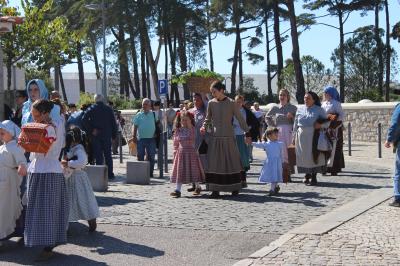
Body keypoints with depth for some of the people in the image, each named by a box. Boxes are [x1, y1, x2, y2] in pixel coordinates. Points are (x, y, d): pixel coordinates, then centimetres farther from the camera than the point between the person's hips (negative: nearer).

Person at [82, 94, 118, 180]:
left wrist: (91, 130, -11)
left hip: (95, 135, -1)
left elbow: (84, 120, -14)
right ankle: (110, 174, 9)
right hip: (107, 135, 1)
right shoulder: (109, 109, 4)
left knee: (98, 155, 2)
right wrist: (114, 135, 7)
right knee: (108, 155, 9)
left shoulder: (91, 109, -1)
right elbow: (114, 123, 3)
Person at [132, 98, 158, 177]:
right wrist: (134, 136, -2)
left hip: (151, 139, 0)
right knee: (140, 156, 4)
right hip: (140, 139, 0)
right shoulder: (139, 115, 5)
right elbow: (135, 126, 6)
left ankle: (150, 173, 10)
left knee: (151, 157, 3)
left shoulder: (153, 114, 7)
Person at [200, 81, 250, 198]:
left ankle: (235, 188, 15)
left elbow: (240, 118, -1)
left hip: (228, 137, -2)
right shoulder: (211, 103, 5)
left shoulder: (231, 103, -3)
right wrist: (204, 127, -5)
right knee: (214, 162, -1)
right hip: (215, 137, 2)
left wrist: (247, 132, -3)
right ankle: (215, 189, 3)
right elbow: (208, 118, 14)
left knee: (231, 160, 4)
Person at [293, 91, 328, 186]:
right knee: (303, 155, 5)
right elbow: (296, 124, 13)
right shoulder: (300, 109, 11)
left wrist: (321, 125, -11)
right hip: (301, 135, 3)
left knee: (313, 155, -4)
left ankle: (314, 177, 3)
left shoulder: (319, 110, 3)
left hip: (313, 135, -3)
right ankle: (307, 174, 22)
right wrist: (295, 135, 10)